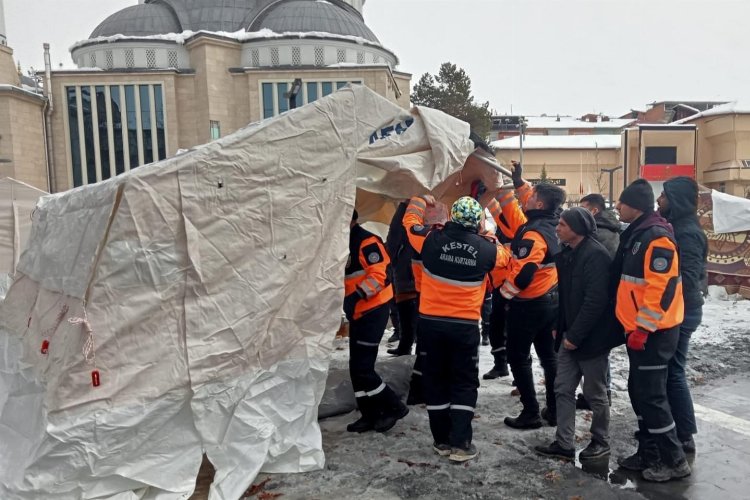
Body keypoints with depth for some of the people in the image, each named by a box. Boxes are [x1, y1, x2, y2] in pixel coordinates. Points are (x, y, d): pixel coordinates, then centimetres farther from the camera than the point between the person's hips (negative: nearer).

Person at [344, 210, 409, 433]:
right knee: (357, 366, 11)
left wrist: (356, 295, -30)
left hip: (374, 310, -10)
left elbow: (379, 274, -23)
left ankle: (394, 407, 8)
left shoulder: (367, 241, -16)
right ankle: (370, 415, 21)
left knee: (362, 366, -9)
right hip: (357, 311, 10)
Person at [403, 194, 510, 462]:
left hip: (431, 321, 1)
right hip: (465, 325, -1)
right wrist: (490, 238, 27)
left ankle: (442, 440, 20)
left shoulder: (433, 240, -9)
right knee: (465, 383, 11)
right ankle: (460, 443, 9)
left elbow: (410, 220, 10)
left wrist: (421, 200, 27)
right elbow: (504, 257, 15)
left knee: (435, 380, 13)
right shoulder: (485, 248, -8)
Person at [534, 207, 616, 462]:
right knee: (563, 389, 10)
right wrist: (560, 327, 13)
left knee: (595, 393, 8)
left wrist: (576, 335, -22)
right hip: (570, 335, 9)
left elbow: (596, 301, -25)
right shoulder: (568, 253, 10)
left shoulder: (596, 255, -19)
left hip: (591, 337, -9)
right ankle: (564, 444, 19)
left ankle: (601, 442, 26)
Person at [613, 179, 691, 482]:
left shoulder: (656, 237, -18)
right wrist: (634, 327, 21)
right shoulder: (636, 234, 13)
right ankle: (649, 453, 26)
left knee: (651, 395, -3)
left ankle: (674, 460, 12)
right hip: (639, 329, 10)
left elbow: (660, 288, -23)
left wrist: (643, 328, -21)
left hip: (653, 332, -10)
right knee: (638, 392, 14)